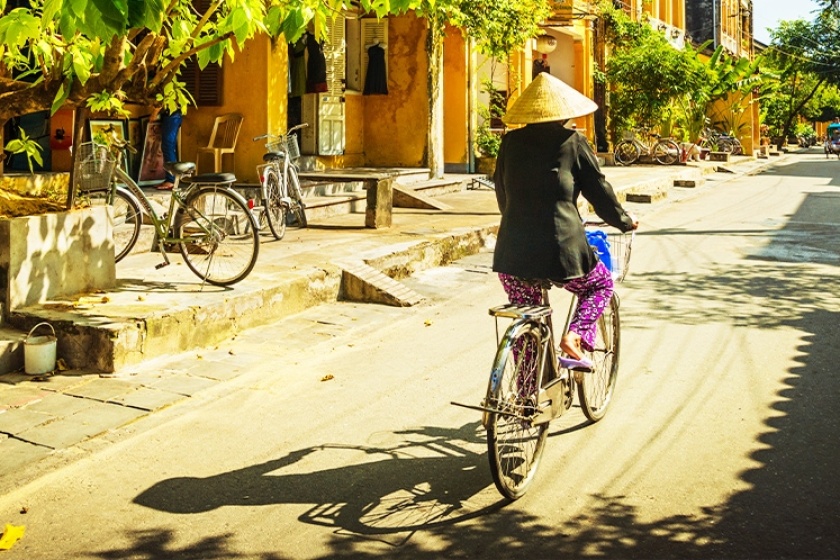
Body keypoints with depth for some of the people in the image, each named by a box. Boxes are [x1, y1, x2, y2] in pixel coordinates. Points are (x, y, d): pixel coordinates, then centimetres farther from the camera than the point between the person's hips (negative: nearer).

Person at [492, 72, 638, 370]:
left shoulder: (511, 142, 8)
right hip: (560, 251, -3)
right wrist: (625, 221, 23)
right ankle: (574, 340, 6)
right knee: (600, 284, 26)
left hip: (512, 253, 3)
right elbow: (600, 191, 5)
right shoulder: (573, 143, -1)